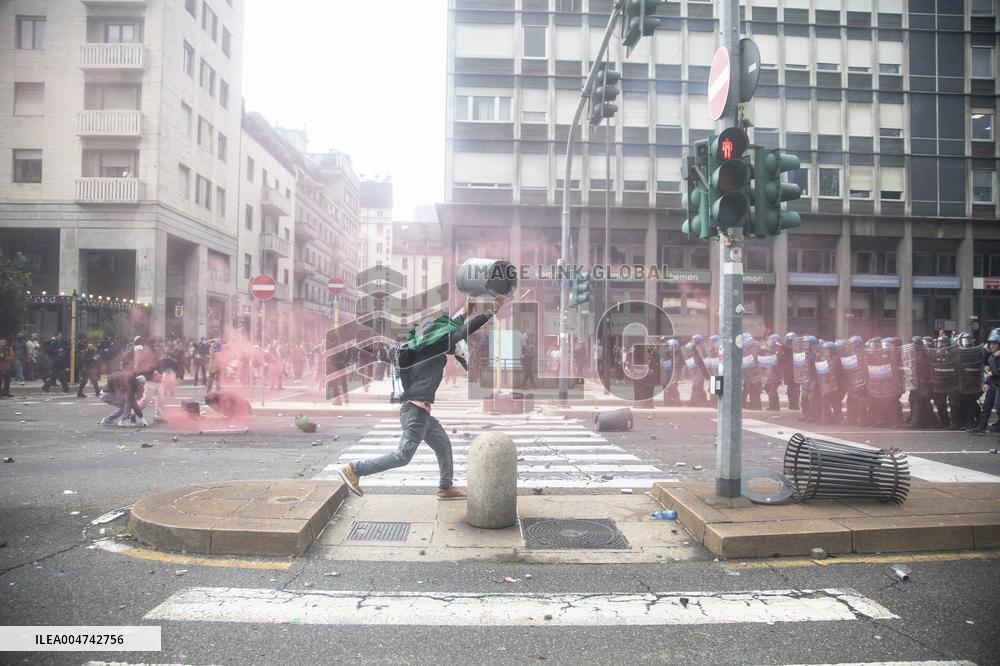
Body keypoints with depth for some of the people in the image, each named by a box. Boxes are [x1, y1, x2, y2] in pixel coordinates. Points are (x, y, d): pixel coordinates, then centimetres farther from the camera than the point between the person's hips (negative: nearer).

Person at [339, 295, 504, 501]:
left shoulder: (424, 349, 14)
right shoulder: (432, 348, -11)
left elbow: (451, 329, 31)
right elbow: (465, 330, -12)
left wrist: (465, 313, 35)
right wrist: (492, 311, -6)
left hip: (421, 411, 11)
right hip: (416, 409, -11)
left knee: (444, 445, 19)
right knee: (403, 456, -8)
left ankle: (446, 487, 30)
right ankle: (353, 469, -8)